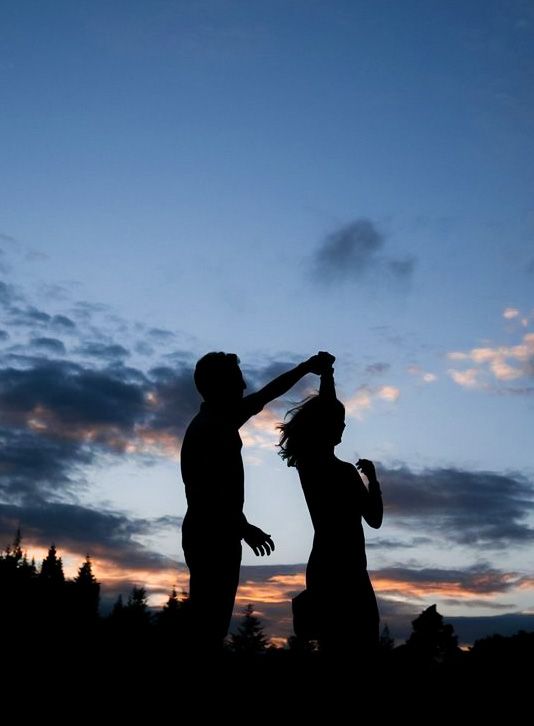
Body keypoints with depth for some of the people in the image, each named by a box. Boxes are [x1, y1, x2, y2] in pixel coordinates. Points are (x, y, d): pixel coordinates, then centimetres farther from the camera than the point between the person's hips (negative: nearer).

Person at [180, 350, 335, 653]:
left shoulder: (222, 419, 15)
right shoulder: (208, 426, -13)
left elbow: (268, 394, 24)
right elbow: (206, 490, -21)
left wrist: (307, 367, 25)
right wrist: (244, 528, -22)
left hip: (215, 535, 10)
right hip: (212, 536, -10)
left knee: (211, 625, 9)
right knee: (208, 627, -10)